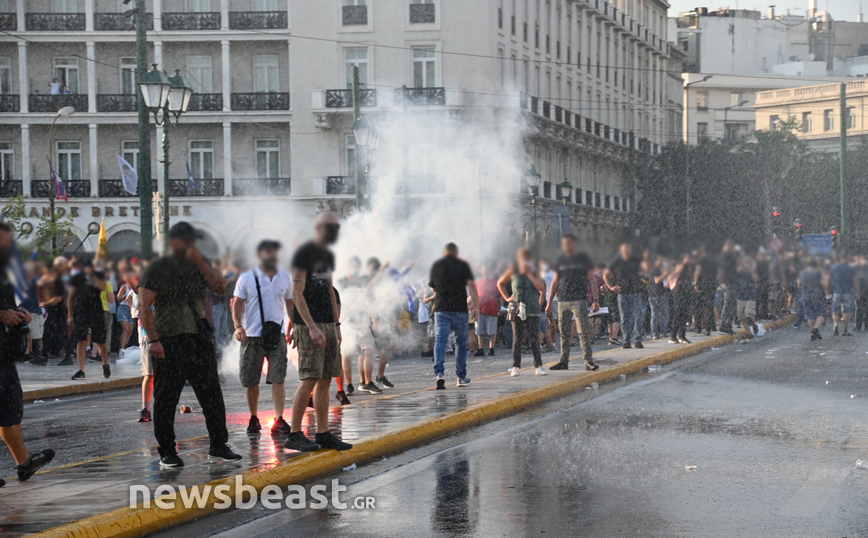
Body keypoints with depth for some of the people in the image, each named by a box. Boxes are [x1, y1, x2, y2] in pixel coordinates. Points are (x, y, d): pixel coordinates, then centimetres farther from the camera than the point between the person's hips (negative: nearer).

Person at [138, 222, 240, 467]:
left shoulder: (199, 264, 13)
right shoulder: (157, 268, -2)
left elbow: (220, 287, 0)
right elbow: (144, 307, -8)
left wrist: (200, 262, -10)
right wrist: (153, 340, -16)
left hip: (200, 339, 5)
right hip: (168, 343, -5)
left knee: (212, 395, 4)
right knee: (166, 398, 1)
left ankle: (218, 447, 13)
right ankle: (167, 452, 10)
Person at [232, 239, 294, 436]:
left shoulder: (285, 278, 8)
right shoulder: (246, 278, 0)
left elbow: (290, 304, 17)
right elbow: (237, 304, 0)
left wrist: (293, 326, 9)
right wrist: (238, 326, -15)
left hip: (277, 334, 1)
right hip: (252, 335, -1)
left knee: (278, 379, -8)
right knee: (251, 382, 5)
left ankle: (279, 420, -11)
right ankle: (253, 418, 20)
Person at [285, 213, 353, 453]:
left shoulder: (328, 256, 18)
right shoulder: (304, 253, -9)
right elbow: (297, 294, -14)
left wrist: (337, 325, 17)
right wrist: (312, 327, -20)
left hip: (328, 324, 8)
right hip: (308, 325, -8)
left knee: (325, 381, 6)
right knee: (309, 380, -12)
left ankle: (323, 433, 9)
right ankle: (294, 435, -7)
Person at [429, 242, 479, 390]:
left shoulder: (436, 265, 8)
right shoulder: (463, 265, 2)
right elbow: (472, 285, -7)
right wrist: (476, 306, -6)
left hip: (441, 308, 1)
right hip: (460, 309, -1)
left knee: (440, 340, -6)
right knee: (461, 342, 11)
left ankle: (439, 373, -26)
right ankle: (461, 377, 17)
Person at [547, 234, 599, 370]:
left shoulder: (583, 259, 3)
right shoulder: (561, 260, 14)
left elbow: (592, 280, 2)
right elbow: (555, 282, 19)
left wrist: (595, 299, -7)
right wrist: (549, 302, 15)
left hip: (579, 300, -4)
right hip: (562, 302, 4)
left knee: (583, 331, -9)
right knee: (564, 333, 6)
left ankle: (588, 360, -8)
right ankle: (564, 361, 11)